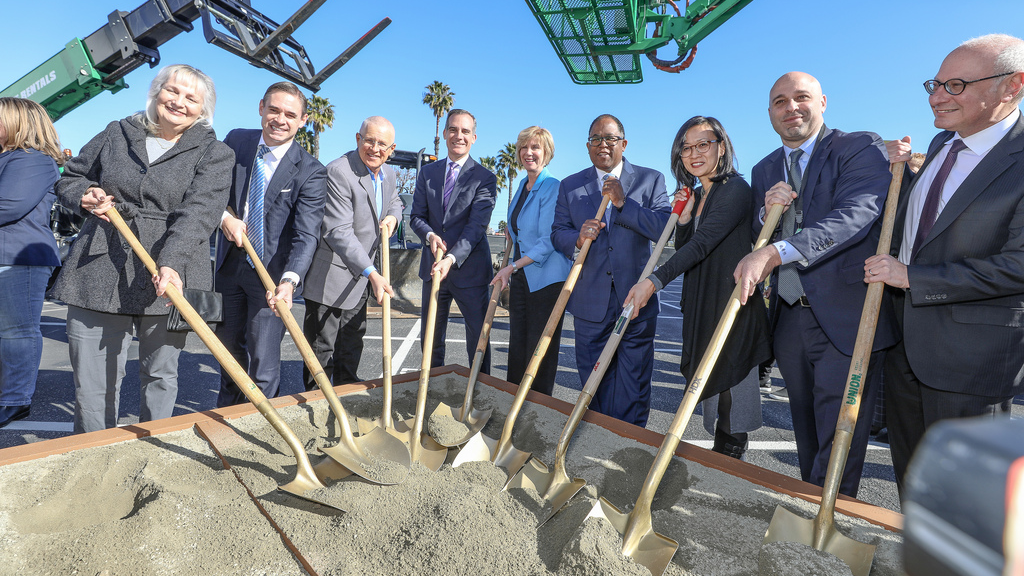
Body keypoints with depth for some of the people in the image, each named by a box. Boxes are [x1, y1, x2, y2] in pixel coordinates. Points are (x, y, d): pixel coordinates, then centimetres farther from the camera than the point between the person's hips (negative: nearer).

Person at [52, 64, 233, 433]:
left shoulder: (215, 154, 1)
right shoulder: (117, 133, 12)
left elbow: (199, 213, -15)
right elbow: (69, 178, 24)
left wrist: (172, 263, -29)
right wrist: (85, 195, -1)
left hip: (168, 280, -2)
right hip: (98, 276, 3)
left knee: (160, 377, 11)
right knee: (92, 385, 6)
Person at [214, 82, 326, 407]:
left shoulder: (311, 172, -15)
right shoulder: (236, 140, 1)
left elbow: (306, 234, -23)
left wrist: (289, 280, -38)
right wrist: (224, 214, -9)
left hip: (272, 271, -5)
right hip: (229, 263, 5)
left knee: (263, 362, -3)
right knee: (229, 347, 21)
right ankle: (225, 415, 44)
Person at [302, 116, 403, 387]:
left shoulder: (388, 173, 4)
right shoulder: (338, 172, -23)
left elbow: (395, 200, 25)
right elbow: (339, 232, -30)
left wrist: (392, 216, -1)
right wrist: (372, 273, -37)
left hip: (360, 276, 8)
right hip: (330, 276, -8)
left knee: (353, 339, 21)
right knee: (321, 345, 3)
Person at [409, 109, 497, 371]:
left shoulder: (484, 178, -5)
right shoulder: (427, 173, 9)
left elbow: (477, 225, -14)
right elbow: (416, 216, 8)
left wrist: (452, 257, -27)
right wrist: (430, 235, -15)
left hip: (469, 269, -4)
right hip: (433, 266, 4)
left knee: (478, 340, 4)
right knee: (429, 338, 15)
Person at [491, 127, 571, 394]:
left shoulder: (553, 188, -12)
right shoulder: (522, 186, 13)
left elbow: (547, 241, -17)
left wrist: (512, 267, -18)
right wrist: (512, 231, 13)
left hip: (546, 280, -8)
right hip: (519, 279, 8)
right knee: (517, 346, 13)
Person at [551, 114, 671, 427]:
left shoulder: (651, 179, 4)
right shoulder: (570, 186, 10)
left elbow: (666, 229, -9)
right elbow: (557, 233, 7)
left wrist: (623, 203, -17)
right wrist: (578, 237, -15)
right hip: (590, 303, 2)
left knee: (634, 387, 6)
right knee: (593, 384, 14)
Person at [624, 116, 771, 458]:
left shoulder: (735, 189, -13)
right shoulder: (694, 196, 13)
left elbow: (703, 244, -26)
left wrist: (654, 281, -34)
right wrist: (683, 218, -5)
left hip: (733, 309, -8)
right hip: (702, 308, 9)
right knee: (710, 390, 18)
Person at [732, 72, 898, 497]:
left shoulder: (862, 148, -4)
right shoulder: (764, 171, 14)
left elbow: (856, 215, -23)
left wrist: (775, 252, -35)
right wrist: (767, 213, -8)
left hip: (845, 318, -5)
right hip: (789, 317, 6)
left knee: (838, 441, 0)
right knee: (806, 434, 17)